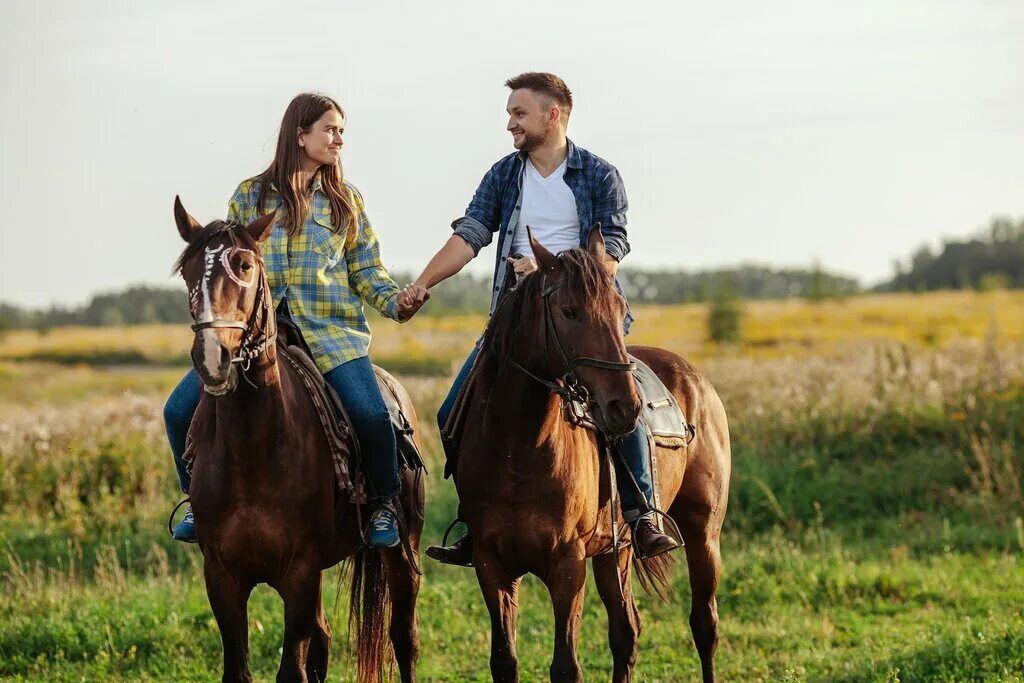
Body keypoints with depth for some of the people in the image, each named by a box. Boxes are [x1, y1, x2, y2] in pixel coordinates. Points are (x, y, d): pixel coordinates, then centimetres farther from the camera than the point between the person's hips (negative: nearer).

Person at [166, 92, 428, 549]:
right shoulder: (250, 196, 10)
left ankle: (384, 504, -2)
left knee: (370, 413, -28)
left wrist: (397, 301, -8)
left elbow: (366, 270, 10)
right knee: (180, 410, -14)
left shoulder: (346, 200, 11)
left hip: (330, 329, -1)